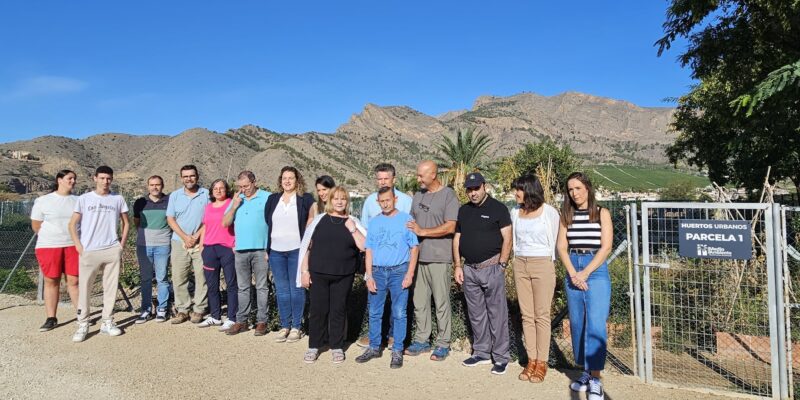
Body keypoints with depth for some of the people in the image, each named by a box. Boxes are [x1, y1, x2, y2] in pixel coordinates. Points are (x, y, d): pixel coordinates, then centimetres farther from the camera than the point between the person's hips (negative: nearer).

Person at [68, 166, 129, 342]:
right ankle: (83, 324, 11)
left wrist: (121, 245, 4)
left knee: (111, 287, 6)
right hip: (88, 252, -1)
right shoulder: (84, 199, 2)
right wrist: (79, 247, -5)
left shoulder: (118, 199, 6)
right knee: (84, 288, 2)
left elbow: (126, 223, 12)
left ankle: (107, 322, 16)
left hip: (112, 250, 1)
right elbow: (72, 225, 4)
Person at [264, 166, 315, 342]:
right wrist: (266, 249, 9)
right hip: (276, 251, 4)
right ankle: (284, 326, 19)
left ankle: (296, 327, 12)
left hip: (296, 250, -4)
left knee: (296, 289, 2)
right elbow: (267, 223, 14)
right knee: (281, 290, 9)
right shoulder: (272, 199, 11)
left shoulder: (306, 199, -1)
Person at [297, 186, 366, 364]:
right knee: (317, 309, 5)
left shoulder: (353, 222, 6)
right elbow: (306, 246, 4)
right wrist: (304, 270, -1)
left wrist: (352, 229, -11)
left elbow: (364, 246, -4)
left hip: (344, 275, 0)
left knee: (339, 310, 7)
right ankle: (313, 346, 19)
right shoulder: (319, 220, 3)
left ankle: (337, 347, 20)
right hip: (318, 273, 0)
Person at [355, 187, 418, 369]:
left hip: (399, 271, -3)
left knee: (399, 313, 2)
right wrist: (369, 275, 1)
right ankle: (374, 347, 23)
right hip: (377, 271, 3)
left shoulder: (406, 219, 0)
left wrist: (410, 273, -8)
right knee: (374, 313, 9)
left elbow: (414, 248, -1)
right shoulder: (374, 222, 9)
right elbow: (369, 251, 10)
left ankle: (397, 351, 13)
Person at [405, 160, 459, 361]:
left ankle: (443, 344, 14)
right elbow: (412, 222, 20)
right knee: (419, 301, 11)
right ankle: (422, 340, 23)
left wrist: (422, 231, -12)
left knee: (441, 303, 2)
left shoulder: (448, 196, -6)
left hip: (439, 259, -6)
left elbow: (450, 227, -14)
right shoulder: (418, 195, 14)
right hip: (418, 257, 6)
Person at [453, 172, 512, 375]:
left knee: (497, 313, -1)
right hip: (469, 269, 6)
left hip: (491, 267, -5)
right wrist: (457, 266, 8)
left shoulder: (498, 208, -3)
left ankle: (501, 357, 9)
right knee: (476, 314, 12)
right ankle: (481, 352, 25)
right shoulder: (463, 210, 13)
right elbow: (457, 239, 15)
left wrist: (501, 265, -12)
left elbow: (507, 238, -6)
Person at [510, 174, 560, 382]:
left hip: (542, 265, -4)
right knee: (526, 315, 7)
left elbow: (553, 242, 2)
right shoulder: (516, 212, 9)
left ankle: (542, 363, 9)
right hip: (520, 265, 5)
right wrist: (518, 264, 11)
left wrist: (549, 268, 3)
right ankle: (531, 360, 16)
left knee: (542, 316, 0)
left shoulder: (549, 212, -4)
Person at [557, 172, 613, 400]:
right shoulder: (566, 215, 9)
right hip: (572, 273, 4)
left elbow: (606, 247, -6)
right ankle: (585, 373, 19)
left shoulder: (602, 213, 2)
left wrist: (585, 273, -12)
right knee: (577, 325, 7)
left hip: (596, 271, -3)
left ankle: (595, 379, -5)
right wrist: (573, 274, -10)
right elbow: (562, 247, 3)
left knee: (595, 326, -10)